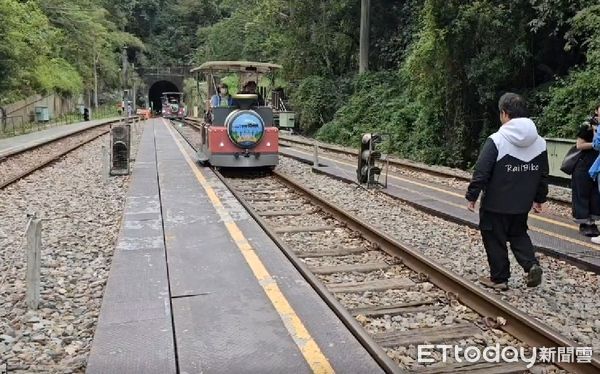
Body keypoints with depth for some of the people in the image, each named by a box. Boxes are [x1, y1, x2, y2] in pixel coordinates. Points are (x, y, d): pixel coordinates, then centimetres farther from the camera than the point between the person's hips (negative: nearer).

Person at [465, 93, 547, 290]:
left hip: (496, 204, -6)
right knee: (519, 235, 23)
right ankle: (532, 264, 3)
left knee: (495, 240, 8)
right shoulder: (539, 142, 2)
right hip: (522, 204, 6)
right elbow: (543, 175, 10)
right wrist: (539, 199, 21)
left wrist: (472, 196, -9)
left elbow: (481, 172, -19)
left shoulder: (496, 140, -18)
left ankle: (499, 278, 17)